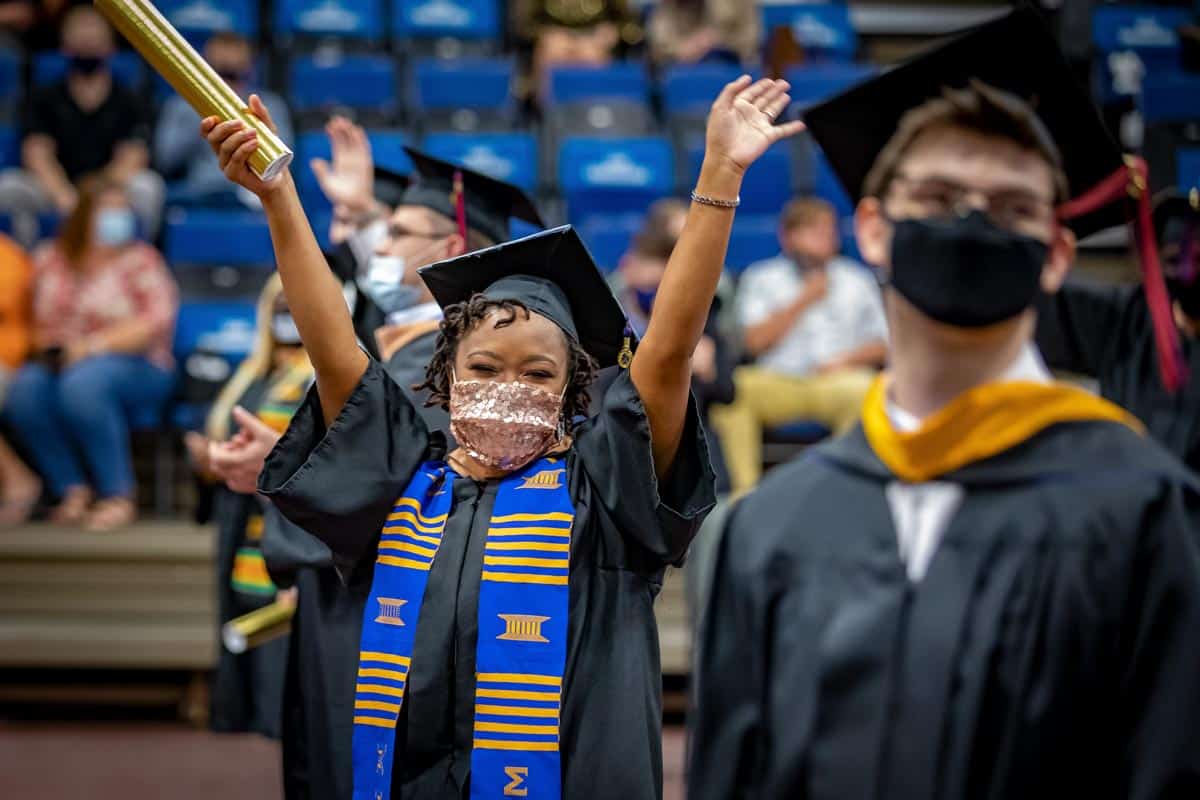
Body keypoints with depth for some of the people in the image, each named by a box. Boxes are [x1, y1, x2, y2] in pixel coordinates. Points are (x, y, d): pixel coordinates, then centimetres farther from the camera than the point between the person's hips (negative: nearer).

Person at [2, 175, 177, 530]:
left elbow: (157, 321, -13)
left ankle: (119, 497, -26)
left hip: (136, 367, -4)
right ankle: (74, 490, -17)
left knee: (82, 384, -37)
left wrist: (93, 346, -21)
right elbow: (38, 323, 15)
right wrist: (49, 348, -9)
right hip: (62, 365, 4)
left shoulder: (140, 260, -1)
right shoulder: (49, 261, 12)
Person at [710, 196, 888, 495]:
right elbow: (755, 341, 1)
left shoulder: (858, 280, 18)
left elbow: (882, 345, 14)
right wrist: (803, 300, -1)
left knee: (861, 391, -36)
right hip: (778, 382, 0)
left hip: (839, 379, 0)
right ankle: (745, 488, -27)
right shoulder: (761, 278, 14)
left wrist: (845, 359, -7)